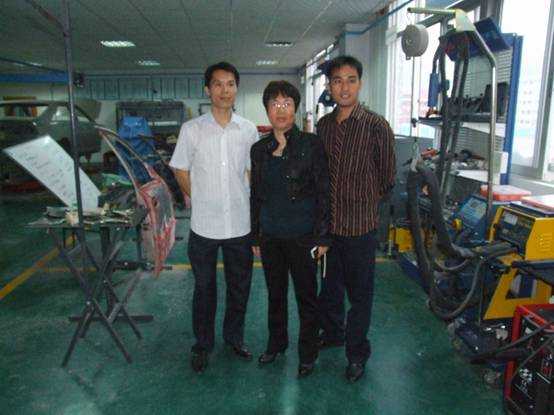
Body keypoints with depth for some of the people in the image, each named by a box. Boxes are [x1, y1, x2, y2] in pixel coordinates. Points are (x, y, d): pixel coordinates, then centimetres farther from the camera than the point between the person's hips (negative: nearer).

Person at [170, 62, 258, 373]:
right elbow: (181, 170, 5)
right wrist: (201, 199, 2)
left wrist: (252, 206, 5)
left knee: (240, 287, 15)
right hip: (204, 225, -2)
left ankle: (235, 338, 37)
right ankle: (203, 345, 31)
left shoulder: (249, 130, 1)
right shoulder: (192, 129, -4)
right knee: (204, 288, 12)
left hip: (241, 224, 2)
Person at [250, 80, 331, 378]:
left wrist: (322, 237, -10)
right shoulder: (259, 149, 4)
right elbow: (255, 195, 10)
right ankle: (276, 343, 40)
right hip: (270, 235, 4)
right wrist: (255, 237, 11)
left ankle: (308, 353, 29)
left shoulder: (311, 145, -8)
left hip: (302, 235, -4)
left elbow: (323, 193, -8)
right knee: (275, 292, 19)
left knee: (306, 296, 9)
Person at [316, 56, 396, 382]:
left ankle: (357, 353, 29)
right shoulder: (324, 124, 3)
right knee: (329, 285, 21)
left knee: (359, 294, 10)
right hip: (327, 222, 5)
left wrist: (362, 204, 5)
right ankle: (332, 333, 45)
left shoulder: (376, 126, -12)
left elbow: (386, 180, -4)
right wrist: (327, 207, 9)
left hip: (359, 226, -5)